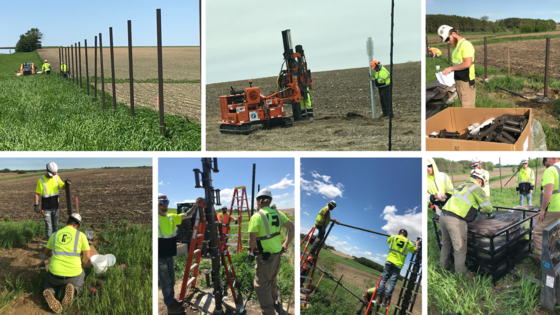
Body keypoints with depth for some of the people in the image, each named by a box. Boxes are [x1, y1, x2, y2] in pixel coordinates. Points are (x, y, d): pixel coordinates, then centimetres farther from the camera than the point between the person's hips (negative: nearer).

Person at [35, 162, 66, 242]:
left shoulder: (56, 177, 0)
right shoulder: (41, 181, -12)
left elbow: (62, 186, 9)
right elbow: (37, 193, -7)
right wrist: (36, 205, -13)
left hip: (55, 207, 5)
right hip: (46, 208, -5)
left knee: (55, 225, 15)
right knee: (48, 226, -4)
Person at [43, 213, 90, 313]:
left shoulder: (55, 235, 10)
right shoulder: (81, 235, 0)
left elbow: (46, 252, 26)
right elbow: (88, 256, -1)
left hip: (55, 273, 2)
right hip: (73, 275, -1)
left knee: (49, 280, 37)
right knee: (81, 276, 36)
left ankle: (49, 293, -4)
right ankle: (73, 289, -3)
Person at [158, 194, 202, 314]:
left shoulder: (172, 217, 6)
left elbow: (187, 215, 1)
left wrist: (195, 205, -12)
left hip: (169, 255, 6)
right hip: (159, 257, -6)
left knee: (171, 280, 17)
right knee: (166, 282, 2)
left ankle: (171, 300, 33)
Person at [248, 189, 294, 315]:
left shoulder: (256, 216, -14)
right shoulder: (278, 214, 5)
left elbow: (252, 239, -16)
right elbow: (292, 228, 6)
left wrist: (253, 249, 4)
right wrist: (286, 244, 10)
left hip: (265, 255, -7)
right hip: (278, 253, 7)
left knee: (261, 284, 1)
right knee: (272, 280, 28)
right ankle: (274, 300, 47)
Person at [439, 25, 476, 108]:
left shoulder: (465, 44, -14)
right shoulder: (455, 46, 16)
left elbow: (467, 63, -23)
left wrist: (451, 68, -18)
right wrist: (449, 70, 6)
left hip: (466, 82, -9)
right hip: (458, 81, 9)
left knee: (468, 108, -6)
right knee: (463, 106, 13)